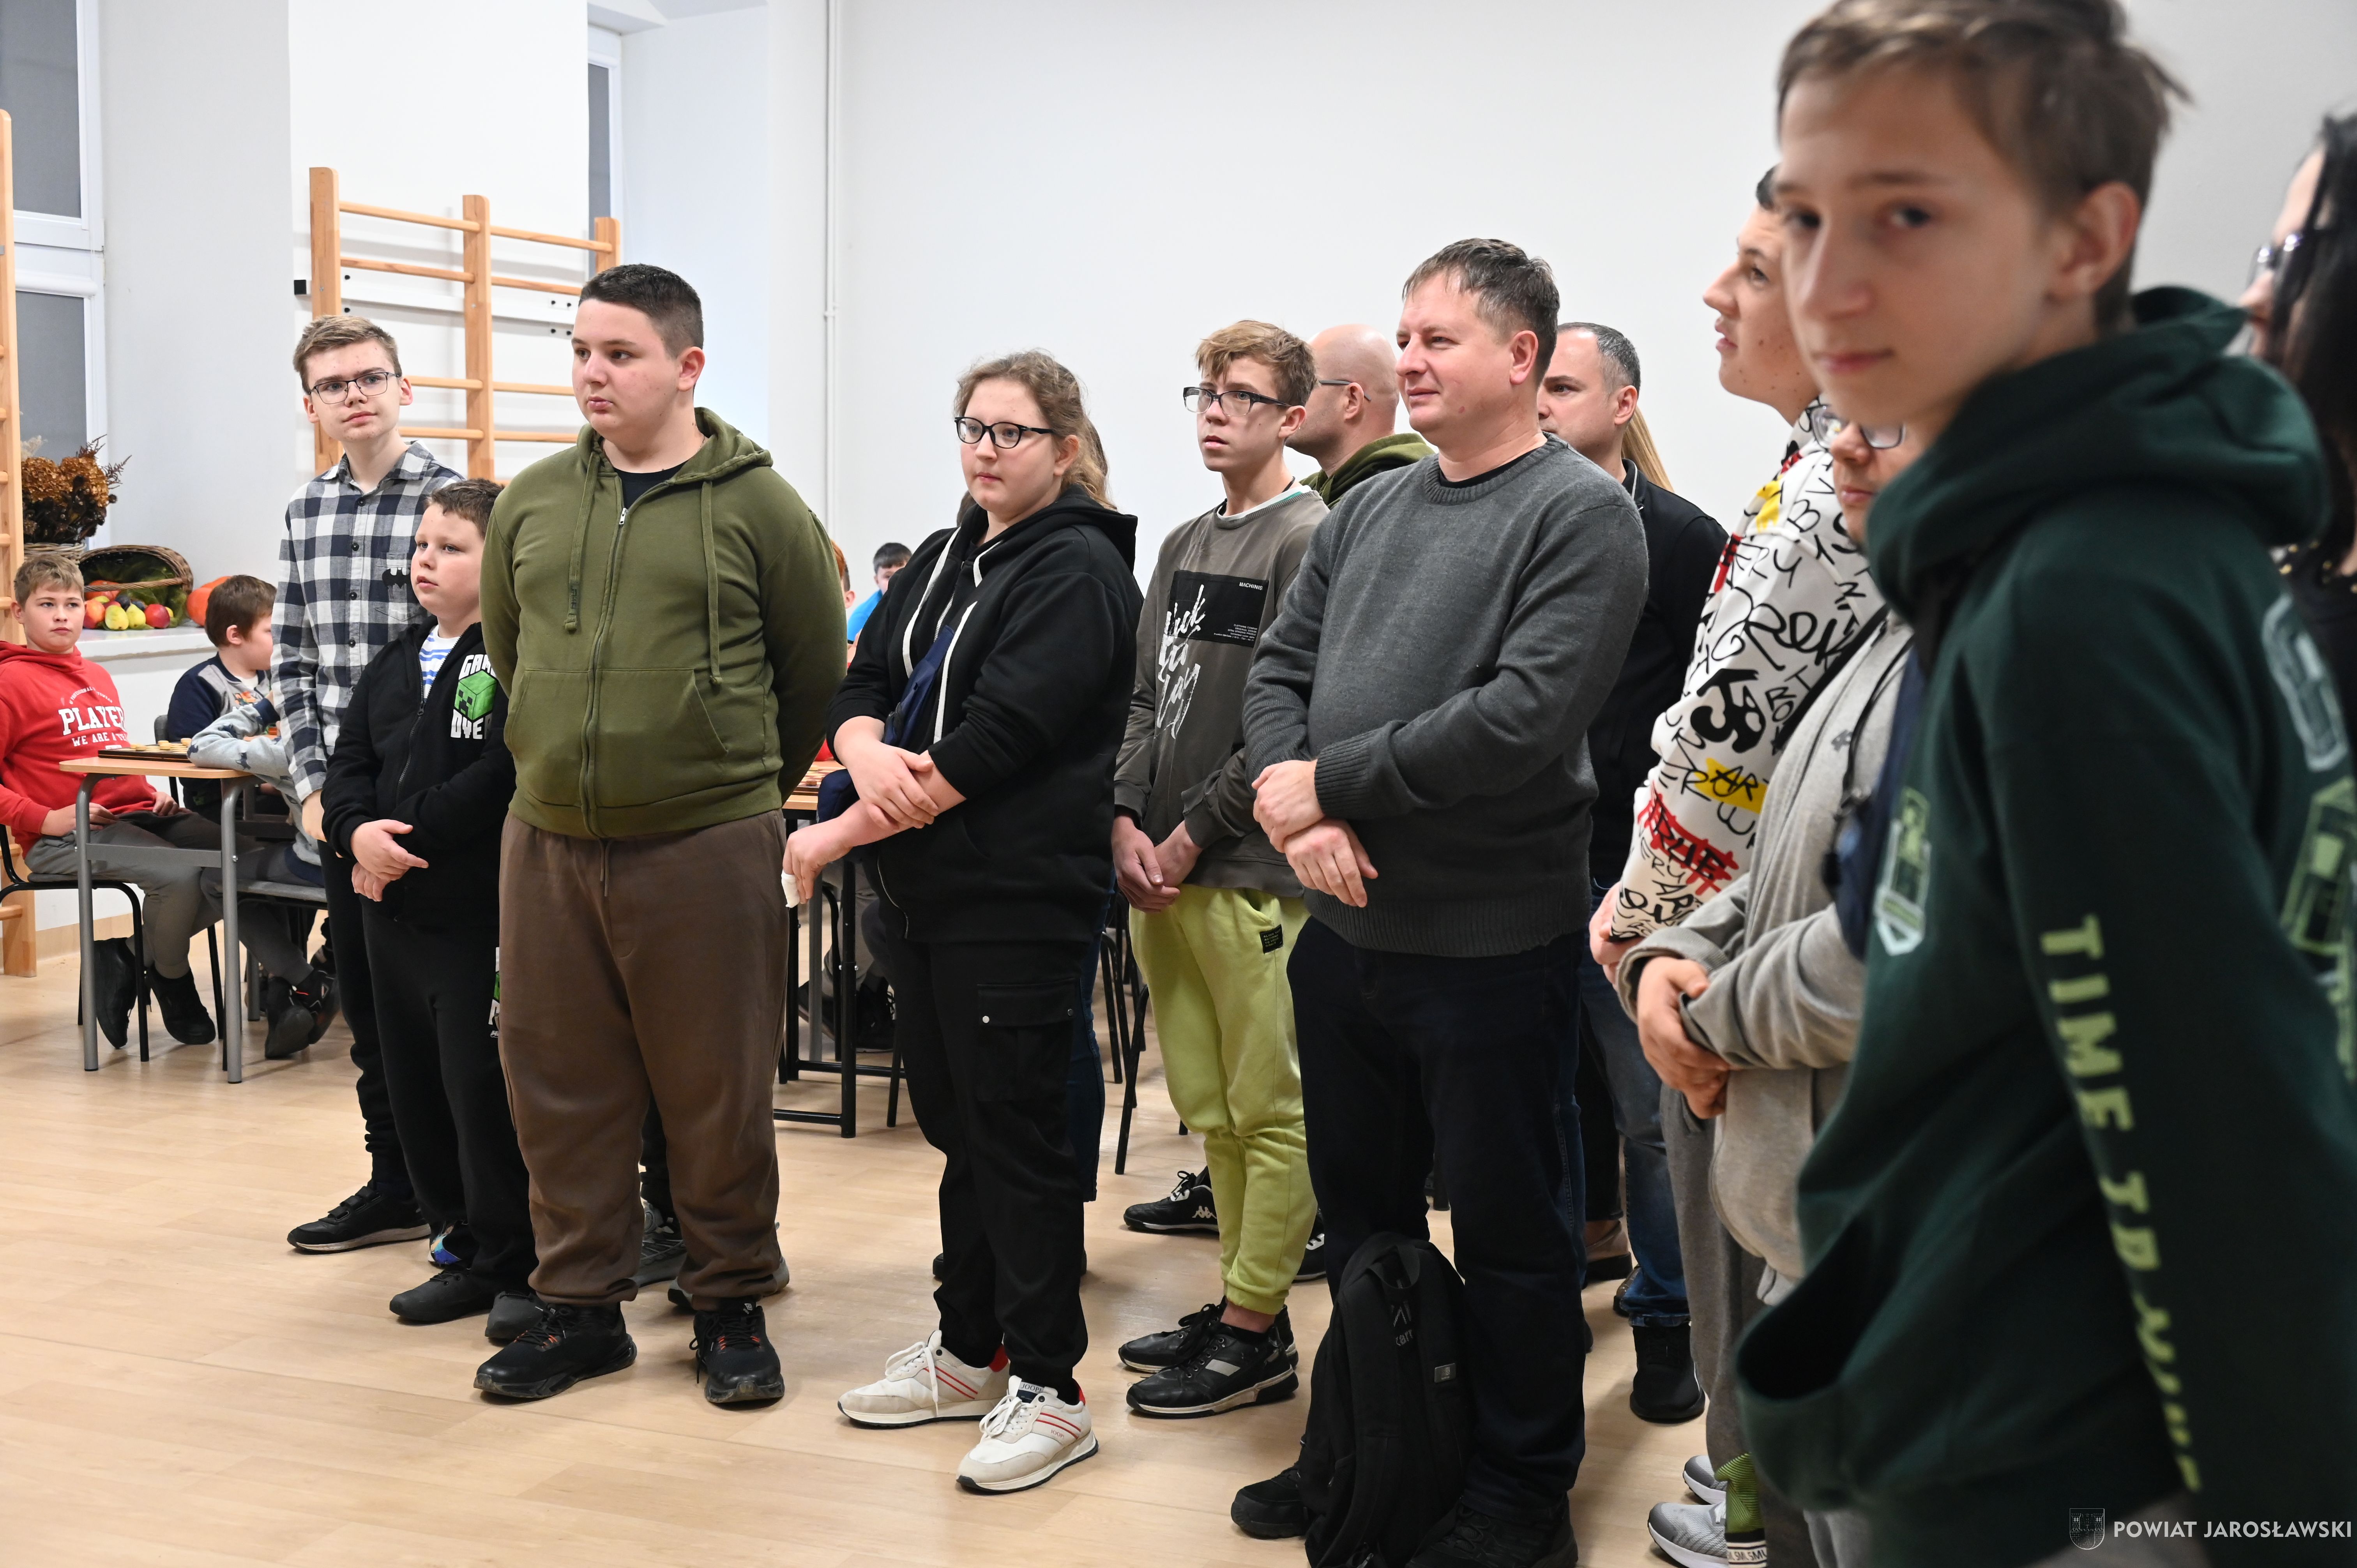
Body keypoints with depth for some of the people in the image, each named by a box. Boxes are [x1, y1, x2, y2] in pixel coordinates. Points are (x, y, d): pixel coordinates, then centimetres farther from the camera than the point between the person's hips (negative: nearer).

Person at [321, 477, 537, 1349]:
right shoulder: (393, 667, 16)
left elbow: (501, 773, -20)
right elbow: (350, 764, 11)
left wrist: (409, 838, -18)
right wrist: (358, 833, -9)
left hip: (483, 913, -8)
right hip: (395, 911, 9)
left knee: (484, 1089, -5)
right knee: (416, 1088, 14)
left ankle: (519, 1266, 9)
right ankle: (465, 1252, 27)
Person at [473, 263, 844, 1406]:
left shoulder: (758, 507, -4)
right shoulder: (529, 504, 8)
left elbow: (817, 674, 3)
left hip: (707, 849, -4)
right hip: (546, 843, 4)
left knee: (717, 1094, 5)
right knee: (559, 1085, 11)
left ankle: (730, 1309, 22)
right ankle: (580, 1305, 26)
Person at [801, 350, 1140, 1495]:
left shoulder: (1078, 572, -11)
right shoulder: (941, 561, 16)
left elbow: (993, 738, -20)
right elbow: (860, 687, 9)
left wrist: (842, 834, -16)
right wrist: (868, 753, -16)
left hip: (1018, 898, -8)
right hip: (921, 888, 8)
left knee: (1015, 1131, -2)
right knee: (955, 1120, 15)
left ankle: (1046, 1390, 9)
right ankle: (967, 1353, 29)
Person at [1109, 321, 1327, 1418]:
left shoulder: (1309, 541, -7)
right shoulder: (1184, 546, 17)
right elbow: (1144, 697, 14)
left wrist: (1191, 836, -11)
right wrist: (1128, 822, 0)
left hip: (1253, 875, -8)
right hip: (1161, 873, 8)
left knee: (1273, 1111, 0)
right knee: (1211, 1106, 14)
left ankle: (1252, 1337, 7)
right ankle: (1247, 1308, 25)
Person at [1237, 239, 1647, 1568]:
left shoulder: (1582, 514, -11)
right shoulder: (1370, 509, 10)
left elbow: (1526, 716, -22)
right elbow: (1279, 669, 9)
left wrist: (1331, 782, -16)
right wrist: (1292, 801, -11)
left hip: (1490, 943, -7)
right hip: (1345, 928, 7)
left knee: (1508, 1234, 7)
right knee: (1360, 1213, 19)